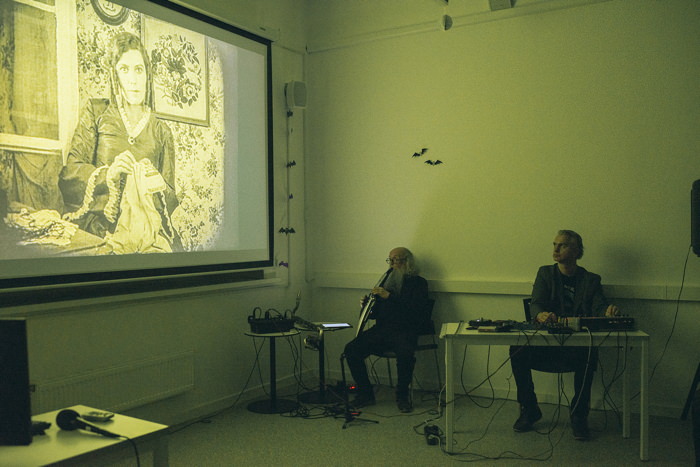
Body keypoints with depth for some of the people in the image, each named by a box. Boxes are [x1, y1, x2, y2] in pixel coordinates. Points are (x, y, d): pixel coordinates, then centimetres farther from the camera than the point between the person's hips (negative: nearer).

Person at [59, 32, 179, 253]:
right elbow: (69, 173, 3)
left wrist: (159, 187, -9)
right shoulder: (96, 112, 13)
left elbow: (170, 199, 13)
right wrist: (109, 173, -15)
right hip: (99, 223, -1)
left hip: (146, 225, 2)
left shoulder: (161, 131, 16)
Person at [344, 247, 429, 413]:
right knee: (351, 349, -17)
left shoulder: (418, 283, 3)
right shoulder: (386, 282, 21)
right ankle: (365, 393, -3)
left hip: (404, 331, -5)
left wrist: (389, 297, -19)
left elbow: (416, 311, -15)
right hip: (381, 329, 5)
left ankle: (402, 396, -12)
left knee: (405, 353, -37)